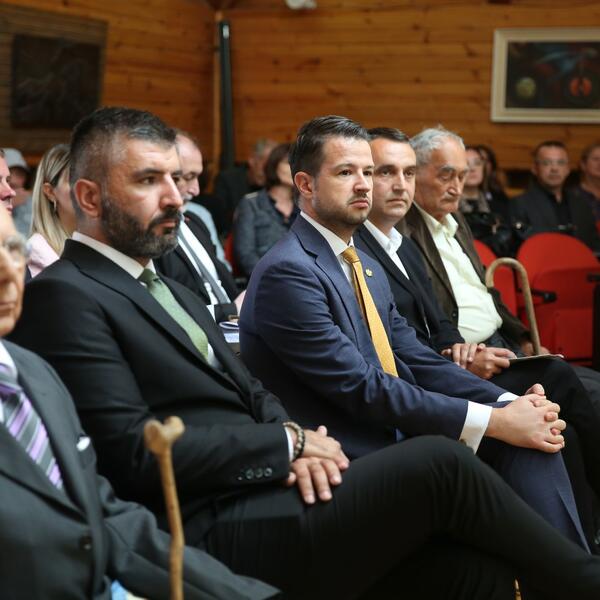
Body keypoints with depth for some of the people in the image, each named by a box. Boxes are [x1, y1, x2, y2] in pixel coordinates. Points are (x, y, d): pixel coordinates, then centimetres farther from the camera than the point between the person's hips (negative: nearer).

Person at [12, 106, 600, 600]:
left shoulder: (167, 289, 20)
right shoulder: (65, 295, -8)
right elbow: (134, 452, -16)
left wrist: (295, 443, -5)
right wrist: (287, 443, -10)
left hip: (263, 496, 9)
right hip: (213, 534, -8)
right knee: (438, 462, -14)